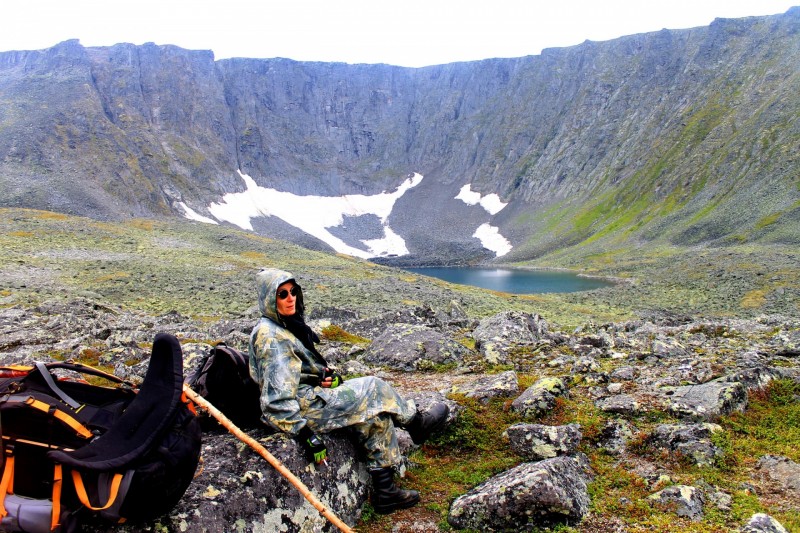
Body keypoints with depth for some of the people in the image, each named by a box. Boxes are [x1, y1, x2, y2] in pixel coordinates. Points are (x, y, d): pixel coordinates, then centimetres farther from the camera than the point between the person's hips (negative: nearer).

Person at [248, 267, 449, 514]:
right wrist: (307, 436, -26)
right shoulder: (270, 337, -22)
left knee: (377, 415, 5)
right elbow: (277, 400, -26)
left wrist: (327, 376, -1)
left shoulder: (287, 325, 9)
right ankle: (417, 423, 21)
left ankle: (384, 491, 10)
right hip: (303, 409, -10)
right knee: (373, 388, -5)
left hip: (310, 396, 10)